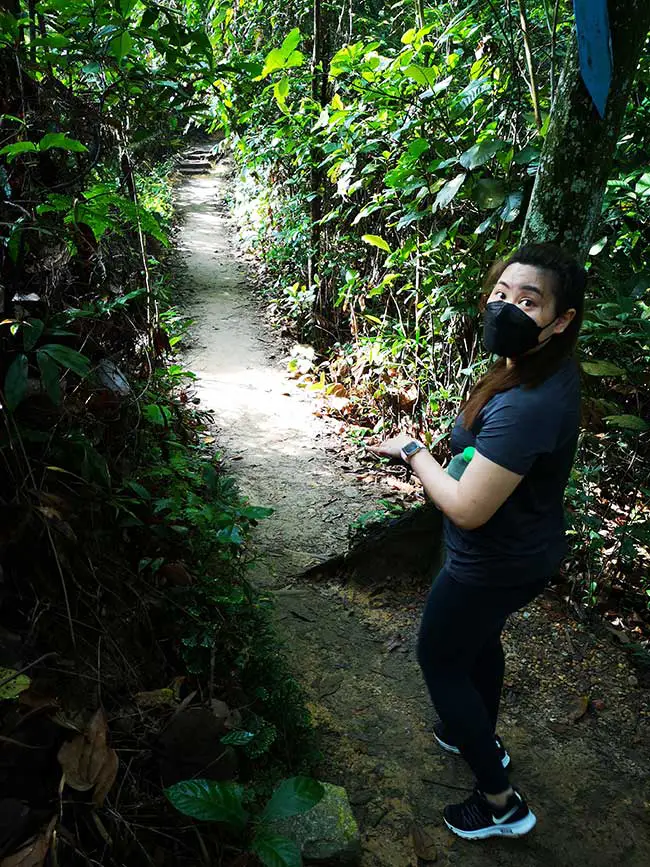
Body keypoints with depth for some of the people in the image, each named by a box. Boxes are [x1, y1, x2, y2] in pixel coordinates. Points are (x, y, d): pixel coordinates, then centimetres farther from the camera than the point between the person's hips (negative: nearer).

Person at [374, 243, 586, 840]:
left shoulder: (523, 406, -37)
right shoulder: (552, 370, -6)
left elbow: (467, 510, -31)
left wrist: (412, 451, -18)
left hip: (495, 565, -9)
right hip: (528, 549, 9)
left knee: (438, 659, 14)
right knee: (479, 639, 31)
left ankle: (501, 802, 29)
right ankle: (482, 737, 57)